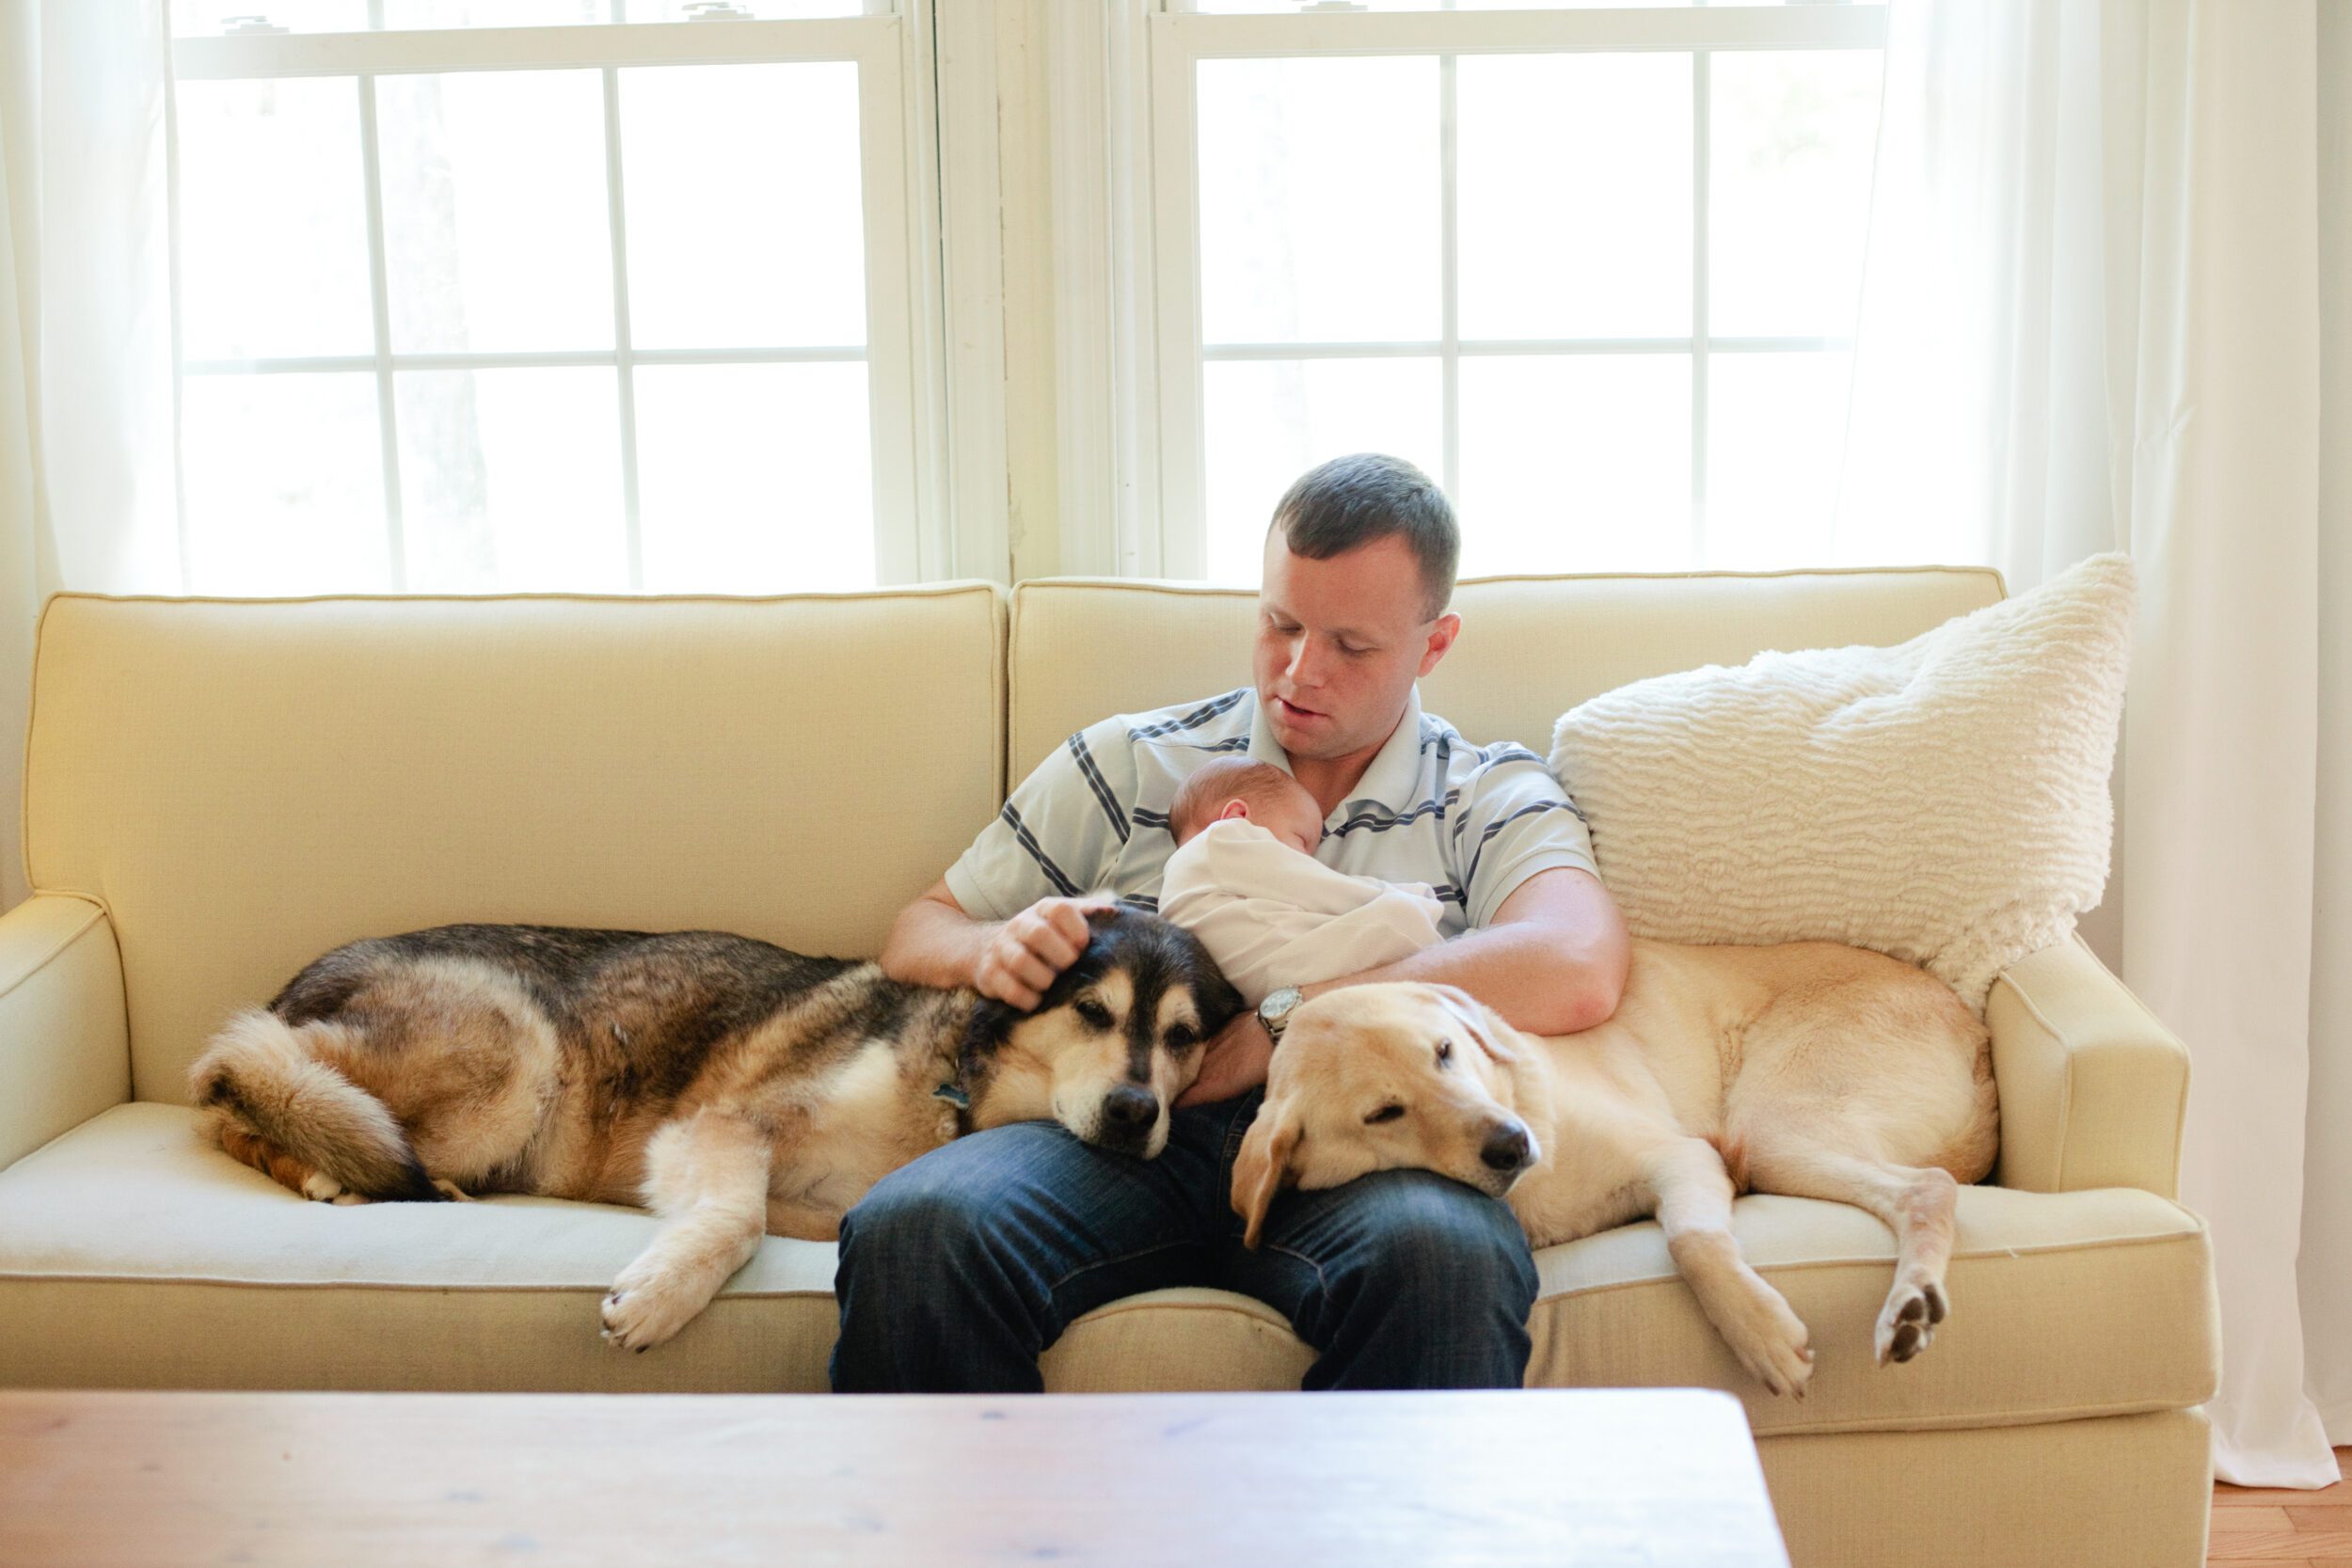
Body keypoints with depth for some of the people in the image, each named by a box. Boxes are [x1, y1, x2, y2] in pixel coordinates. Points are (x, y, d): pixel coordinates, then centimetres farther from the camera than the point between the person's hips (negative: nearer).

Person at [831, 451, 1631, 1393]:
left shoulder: (1493, 800, 14)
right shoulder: (1127, 765, 21)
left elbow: (1577, 975, -8)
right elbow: (918, 933, 24)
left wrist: (1286, 1021, -11)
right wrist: (990, 950, -3)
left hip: (1355, 1150, -1)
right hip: (1129, 1138, 2)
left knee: (1442, 1253, -38)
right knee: (909, 1229, -30)